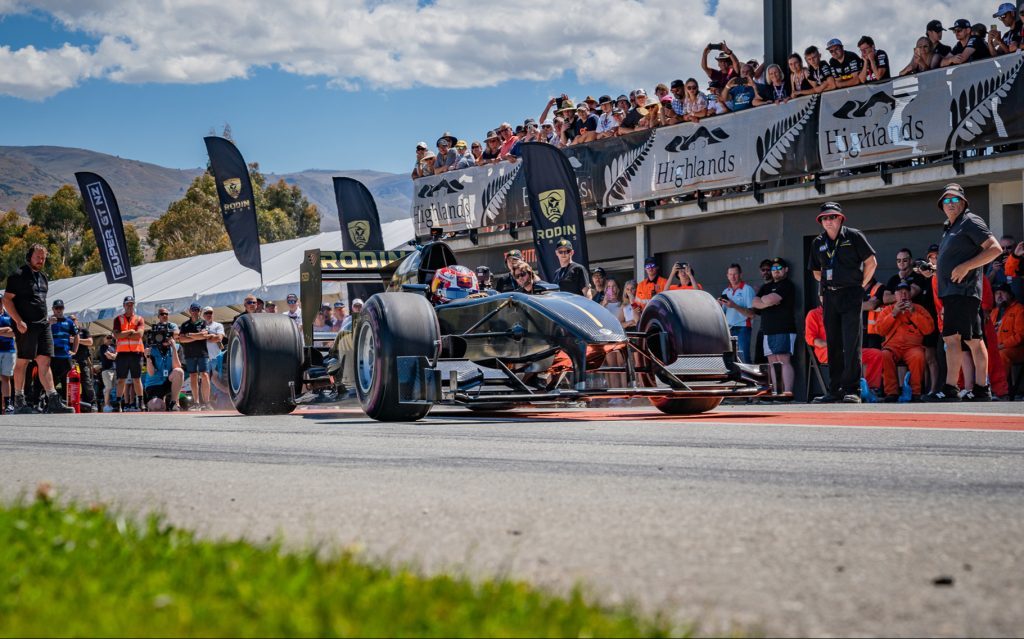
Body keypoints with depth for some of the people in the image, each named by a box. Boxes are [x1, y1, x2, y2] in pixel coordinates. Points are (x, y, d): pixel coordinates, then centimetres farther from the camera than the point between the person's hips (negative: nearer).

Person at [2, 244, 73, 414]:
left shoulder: (43, 277, 19)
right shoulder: (18, 276, -4)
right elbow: (7, 299, -9)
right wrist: (19, 321, -17)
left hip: (43, 325, 7)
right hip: (25, 326, -7)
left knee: (44, 361, 1)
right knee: (23, 361, -2)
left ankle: (53, 401, -5)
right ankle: (19, 402, 4)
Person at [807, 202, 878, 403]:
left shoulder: (853, 236, -1)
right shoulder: (818, 243, 12)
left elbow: (871, 262, 1)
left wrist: (860, 285, 1)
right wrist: (828, 284, 13)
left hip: (851, 295, -5)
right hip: (829, 296, 5)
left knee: (851, 344, -10)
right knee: (833, 345, 7)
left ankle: (852, 390, -10)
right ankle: (835, 390, 11)